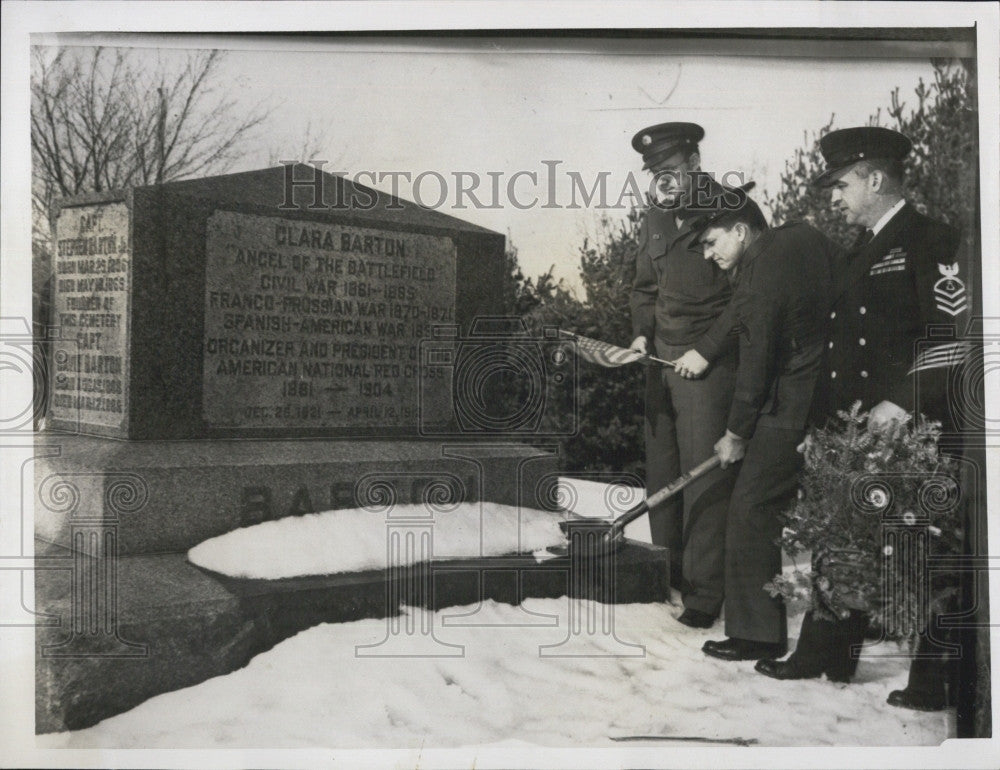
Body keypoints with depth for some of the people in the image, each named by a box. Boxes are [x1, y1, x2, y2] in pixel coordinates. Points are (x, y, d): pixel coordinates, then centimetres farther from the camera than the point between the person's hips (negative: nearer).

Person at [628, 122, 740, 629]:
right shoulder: (653, 219, 14)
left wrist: (706, 350, -14)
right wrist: (642, 333, 6)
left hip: (709, 360, -7)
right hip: (661, 357, 7)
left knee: (704, 471, -7)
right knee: (661, 469, 9)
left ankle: (705, 591, 1)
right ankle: (667, 575, 23)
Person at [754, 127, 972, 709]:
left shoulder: (932, 241, -7)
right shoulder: (862, 252, 19)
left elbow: (956, 330, -16)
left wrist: (903, 400, -21)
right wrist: (826, 421, 15)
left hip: (909, 430, -8)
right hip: (852, 432, 9)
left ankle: (934, 680, 12)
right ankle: (826, 657, 26)